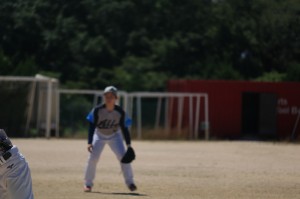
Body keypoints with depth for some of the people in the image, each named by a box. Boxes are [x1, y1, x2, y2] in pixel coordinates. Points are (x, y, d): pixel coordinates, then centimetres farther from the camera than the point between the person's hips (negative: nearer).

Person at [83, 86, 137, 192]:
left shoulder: (120, 112, -21)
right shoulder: (97, 110, -24)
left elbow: (124, 128, -11)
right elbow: (92, 126, -21)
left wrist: (128, 144, -14)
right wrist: (89, 142, -30)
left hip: (114, 136, 1)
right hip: (99, 135, 0)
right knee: (93, 158, -13)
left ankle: (130, 182, 1)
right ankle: (88, 183, 1)